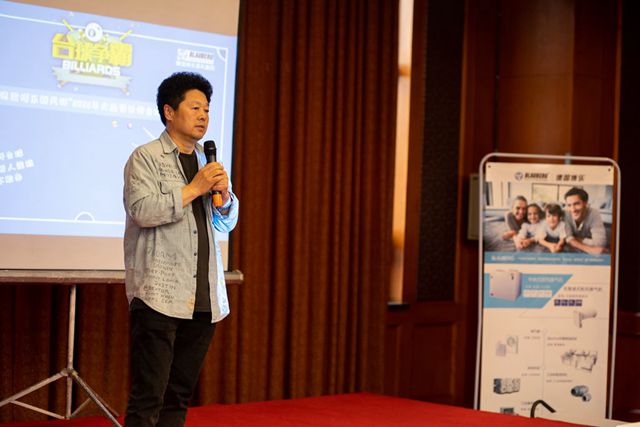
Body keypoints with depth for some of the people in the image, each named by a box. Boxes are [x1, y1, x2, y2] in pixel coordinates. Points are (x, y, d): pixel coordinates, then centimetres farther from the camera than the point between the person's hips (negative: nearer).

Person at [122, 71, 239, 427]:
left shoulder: (208, 162, 19)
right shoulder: (146, 157, -1)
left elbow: (227, 222, 21)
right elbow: (141, 209, -16)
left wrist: (225, 195, 0)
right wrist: (193, 189, -15)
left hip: (204, 298, 7)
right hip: (159, 296, -7)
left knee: (179, 396, 9)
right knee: (148, 397, -7)